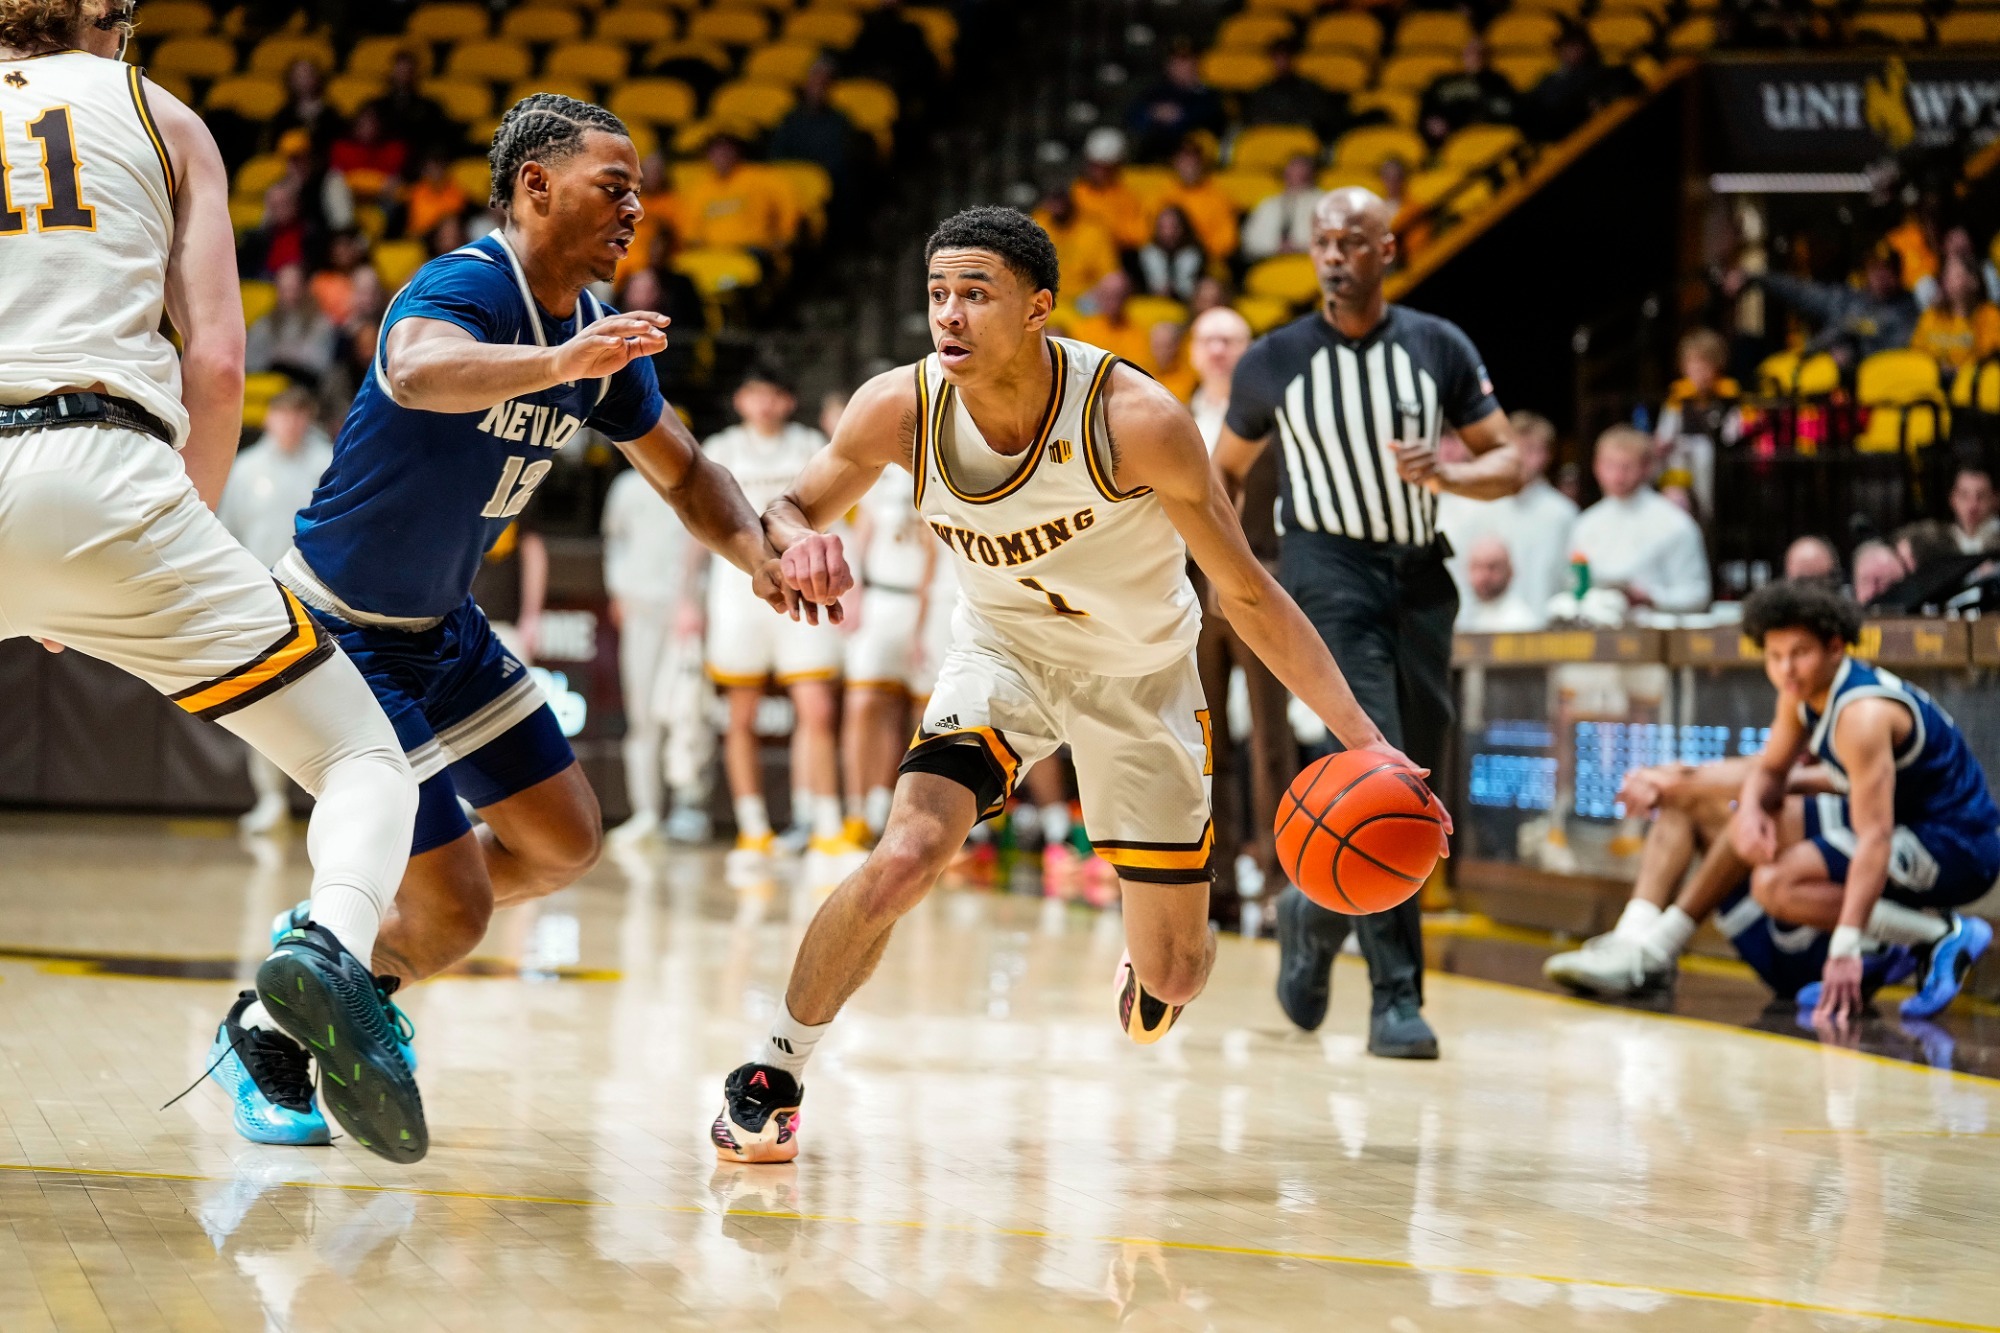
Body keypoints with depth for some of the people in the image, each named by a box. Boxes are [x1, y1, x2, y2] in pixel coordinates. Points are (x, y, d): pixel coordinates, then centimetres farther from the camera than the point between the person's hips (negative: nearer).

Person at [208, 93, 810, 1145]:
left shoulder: (601, 336, 1)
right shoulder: (466, 286, -26)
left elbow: (683, 474, 12)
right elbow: (417, 371, -50)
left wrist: (763, 556, -7)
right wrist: (558, 362, -68)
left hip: (442, 624, 9)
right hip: (340, 626, -9)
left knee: (565, 844, 14)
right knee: (454, 913, -10)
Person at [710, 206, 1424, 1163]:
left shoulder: (1134, 420, -32)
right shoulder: (902, 409, -24)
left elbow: (1248, 596, -23)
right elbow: (788, 510, -6)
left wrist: (1361, 738, -29)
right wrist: (796, 541, -33)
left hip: (1142, 675, -1)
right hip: (1002, 654, 1)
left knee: (1176, 973, 6)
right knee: (904, 859, -26)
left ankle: (1145, 967, 47)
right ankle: (771, 1075, -6)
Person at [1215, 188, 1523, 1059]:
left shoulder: (1439, 349, 3)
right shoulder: (1275, 363, 0)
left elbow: (1509, 463, 3)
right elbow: (1225, 471, 14)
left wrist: (1446, 475, -17)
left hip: (1418, 576, 4)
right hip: (1328, 571, -4)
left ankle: (1315, 914, 36)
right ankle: (1396, 997, -19)